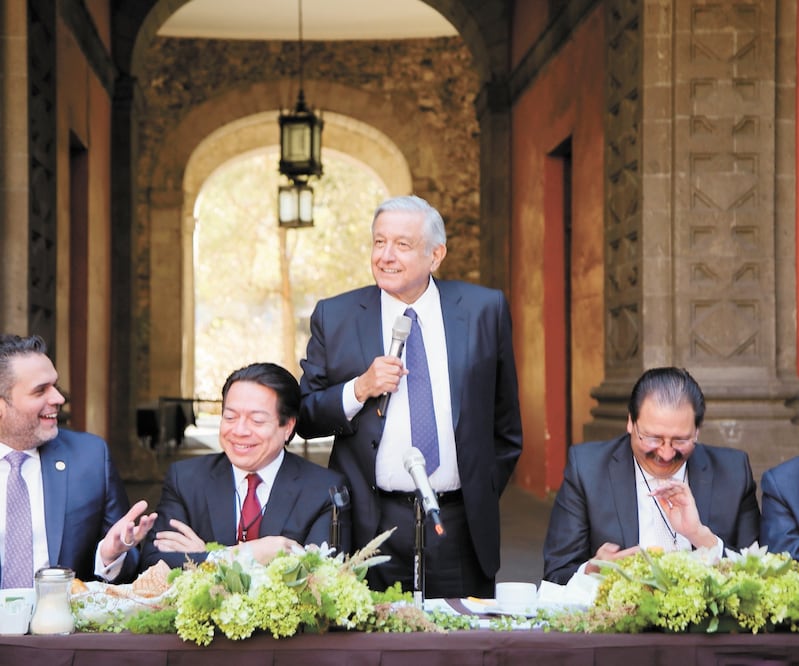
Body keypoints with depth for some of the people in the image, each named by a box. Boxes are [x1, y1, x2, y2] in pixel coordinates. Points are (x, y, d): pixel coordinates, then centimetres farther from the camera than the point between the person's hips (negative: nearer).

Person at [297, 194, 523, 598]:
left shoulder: (485, 310, 5)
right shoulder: (335, 317, 4)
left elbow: (505, 424, 12)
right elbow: (305, 418, 3)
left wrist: (483, 498, 10)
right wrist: (359, 390, -13)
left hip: (461, 530, 1)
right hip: (370, 530, 0)